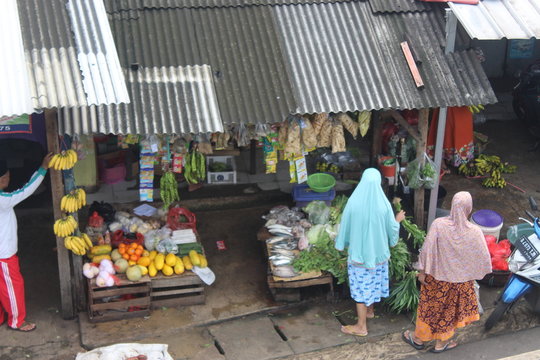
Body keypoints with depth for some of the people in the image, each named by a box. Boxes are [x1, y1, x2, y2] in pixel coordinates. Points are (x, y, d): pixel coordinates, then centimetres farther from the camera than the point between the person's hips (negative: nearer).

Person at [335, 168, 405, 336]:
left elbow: (345, 227, -8)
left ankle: (361, 326, 13)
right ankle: (369, 310, 45)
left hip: (359, 252, -2)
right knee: (373, 283, 24)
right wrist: (397, 220, 16)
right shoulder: (383, 204, -16)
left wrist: (340, 243, 10)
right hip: (378, 251, 3)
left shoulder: (353, 203, -19)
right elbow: (392, 229, -5)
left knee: (361, 287, 7)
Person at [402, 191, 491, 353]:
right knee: (450, 310, 21)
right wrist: (479, 272, 11)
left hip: (437, 276, 0)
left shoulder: (438, 224, -24)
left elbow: (427, 250, -18)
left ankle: (419, 338, 38)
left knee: (430, 307, 20)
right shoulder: (475, 232, -21)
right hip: (461, 279, 0)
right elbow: (483, 258, -10)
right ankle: (441, 343, 38)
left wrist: (422, 271, -5)